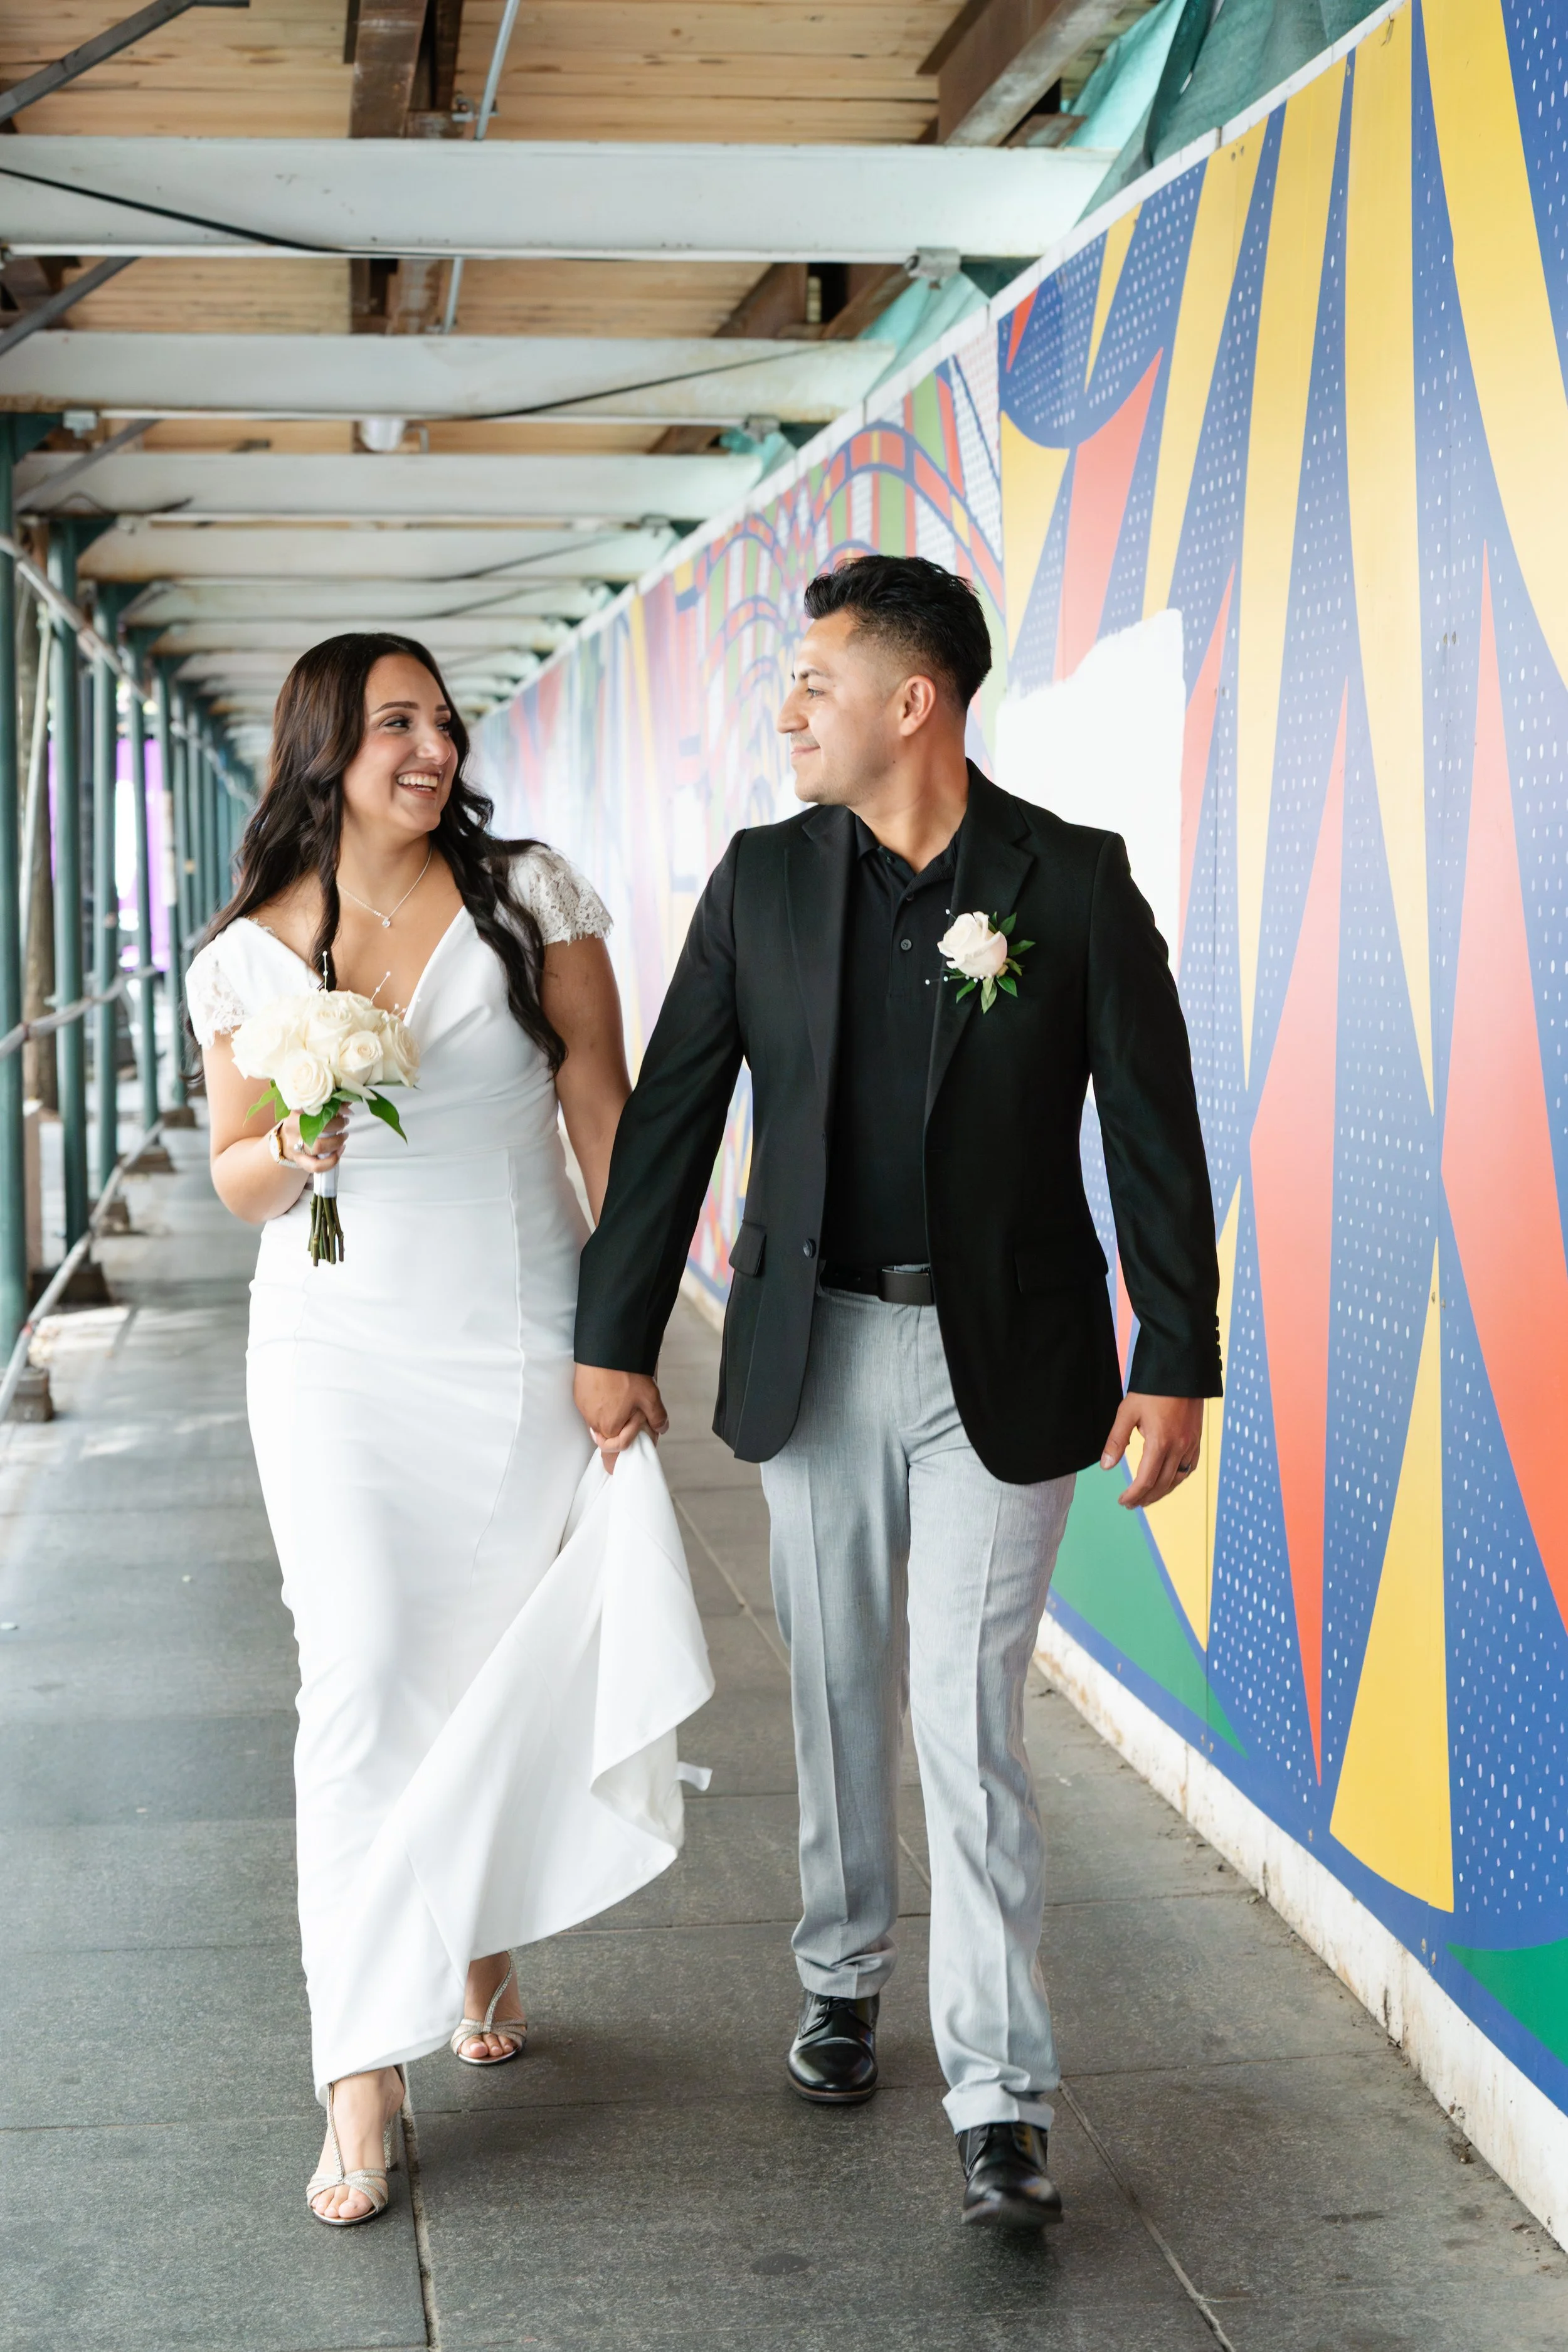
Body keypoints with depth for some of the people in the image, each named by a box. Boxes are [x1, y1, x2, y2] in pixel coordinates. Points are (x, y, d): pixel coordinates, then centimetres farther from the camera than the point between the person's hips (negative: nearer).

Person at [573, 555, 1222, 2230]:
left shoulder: (1075, 881, -6)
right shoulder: (762, 879, 1)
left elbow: (1154, 1133, -5)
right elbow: (671, 1113, 4)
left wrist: (1176, 1366, -9)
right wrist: (614, 1337, 3)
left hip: (1004, 1360, -3)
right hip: (817, 1349, 3)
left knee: (968, 1726, -5)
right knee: (838, 1694, 14)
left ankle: (1001, 2098, 3)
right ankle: (843, 1975, 36)